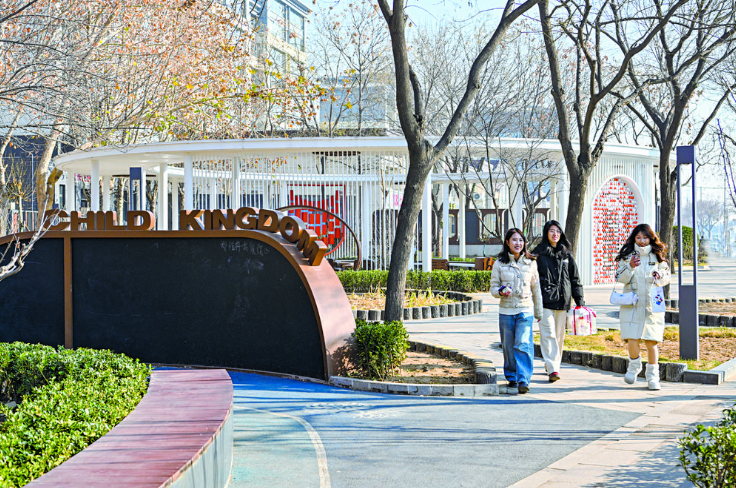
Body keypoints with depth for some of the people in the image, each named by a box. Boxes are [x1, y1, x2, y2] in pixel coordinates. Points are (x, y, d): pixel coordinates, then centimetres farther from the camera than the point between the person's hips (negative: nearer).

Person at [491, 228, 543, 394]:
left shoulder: (531, 263, 7)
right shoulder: (499, 264, 4)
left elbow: (536, 288, 14)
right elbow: (493, 288, 6)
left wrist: (539, 312, 18)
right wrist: (501, 291, -18)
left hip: (525, 311, -1)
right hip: (506, 311, 1)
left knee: (523, 345, -15)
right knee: (509, 348, 6)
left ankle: (523, 381, -17)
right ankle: (512, 379, 22)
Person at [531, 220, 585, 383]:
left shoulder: (566, 255, 13)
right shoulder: (538, 253, 3)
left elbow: (575, 279, 15)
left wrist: (579, 301, 11)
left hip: (562, 300, 3)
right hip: (545, 300, -3)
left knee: (559, 335, 7)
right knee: (548, 334, -12)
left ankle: (553, 364, 22)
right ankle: (552, 369, -17)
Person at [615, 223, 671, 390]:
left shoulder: (657, 255, 7)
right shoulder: (627, 255, 4)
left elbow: (666, 277, 12)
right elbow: (620, 278, 0)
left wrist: (659, 276, -11)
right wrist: (630, 267, -17)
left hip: (652, 304, 1)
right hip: (632, 303, -1)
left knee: (651, 341, -3)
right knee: (632, 339, -10)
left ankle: (653, 376, 12)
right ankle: (634, 365, 20)